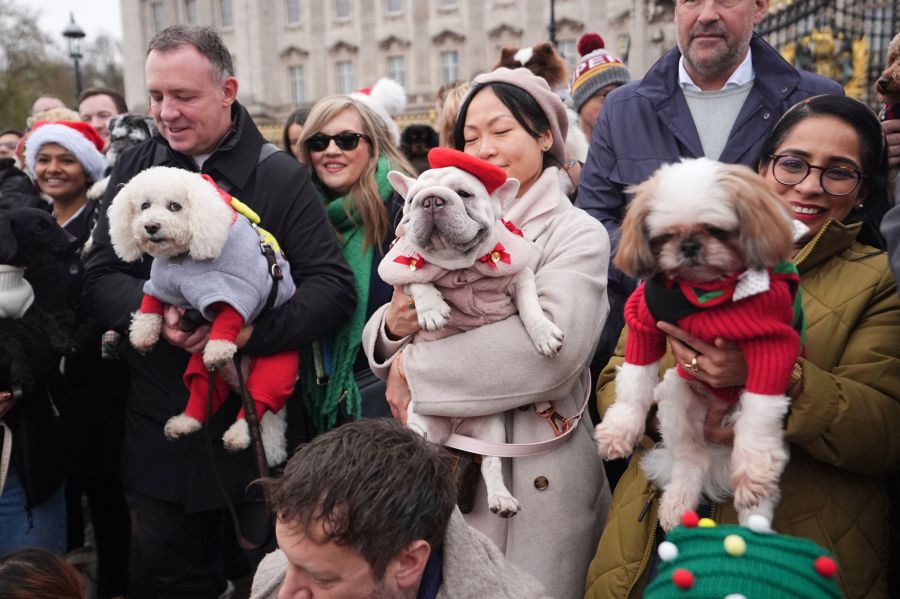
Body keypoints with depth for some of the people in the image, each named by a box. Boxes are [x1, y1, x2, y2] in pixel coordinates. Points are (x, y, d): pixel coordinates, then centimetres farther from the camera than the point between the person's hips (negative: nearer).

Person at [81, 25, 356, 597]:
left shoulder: (281, 177, -9)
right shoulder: (135, 168, 2)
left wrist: (254, 331, -28)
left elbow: (334, 286, -14)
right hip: (157, 425, 4)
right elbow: (100, 277, 0)